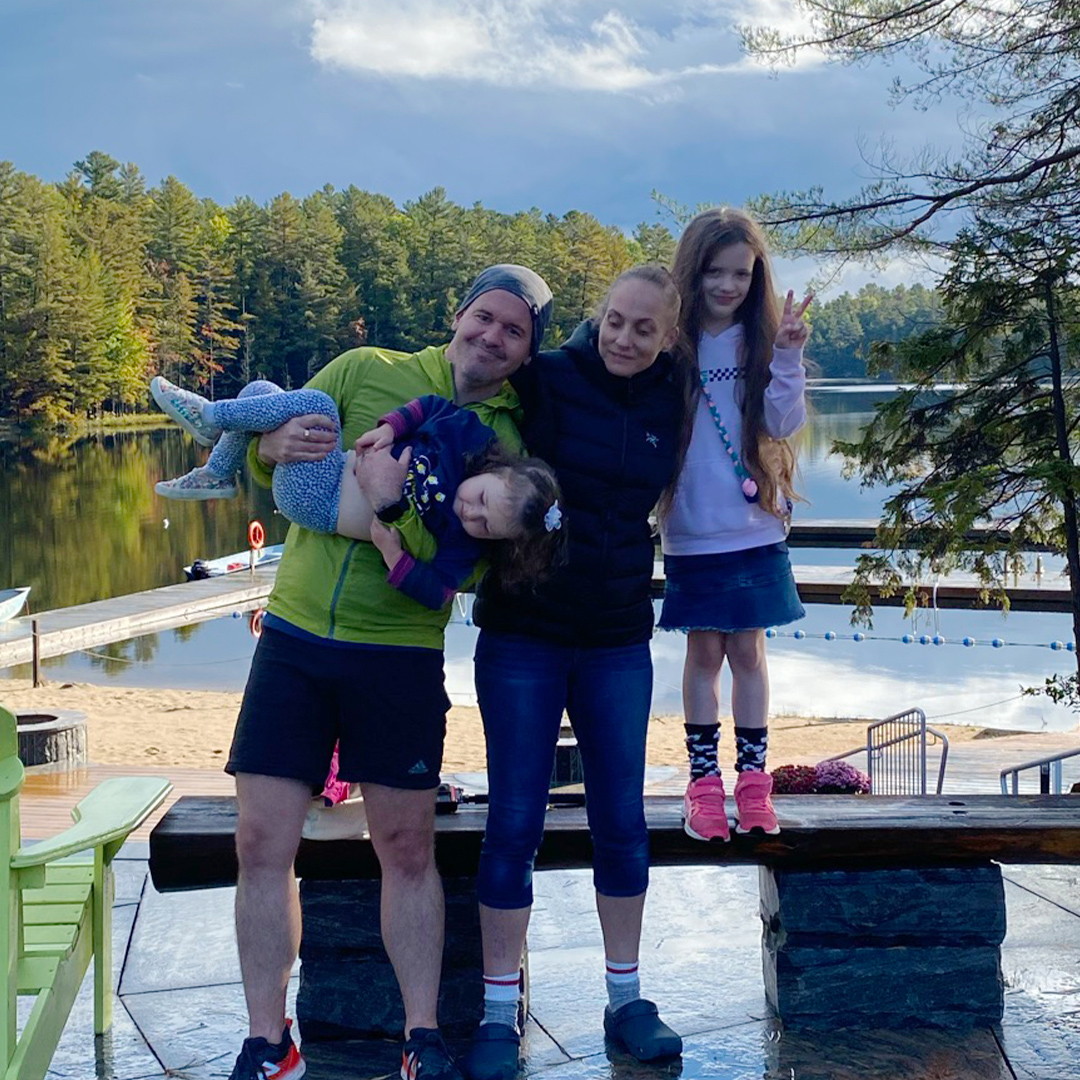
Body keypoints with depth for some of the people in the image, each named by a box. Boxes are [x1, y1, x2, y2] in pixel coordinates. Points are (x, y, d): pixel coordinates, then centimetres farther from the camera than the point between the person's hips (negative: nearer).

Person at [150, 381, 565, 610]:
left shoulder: (465, 545, -21)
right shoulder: (473, 437, -12)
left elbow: (436, 591, -24)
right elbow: (430, 406, -2)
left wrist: (393, 554, -37)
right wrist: (390, 427, -17)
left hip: (317, 503, -6)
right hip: (345, 463, 6)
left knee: (314, 401, -28)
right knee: (258, 390, 5)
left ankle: (209, 415, -3)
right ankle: (216, 474, 24)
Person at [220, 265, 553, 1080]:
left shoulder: (510, 436, 1)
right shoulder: (365, 371, 3)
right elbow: (260, 455, 6)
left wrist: (392, 505, -26)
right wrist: (282, 446, -16)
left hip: (399, 653, -1)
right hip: (294, 634, 1)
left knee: (407, 847, 4)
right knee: (262, 842, -1)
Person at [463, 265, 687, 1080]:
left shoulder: (671, 404, 3)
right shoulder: (543, 381, -10)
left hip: (618, 642, 4)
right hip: (523, 636, -3)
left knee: (622, 820, 10)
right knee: (512, 823, 1)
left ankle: (627, 999, 25)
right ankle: (499, 1014, 14)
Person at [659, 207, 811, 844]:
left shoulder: (762, 342, 0)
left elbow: (785, 424, -6)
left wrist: (789, 357, -17)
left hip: (755, 528, 1)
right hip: (691, 530, -1)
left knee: (748, 649, 8)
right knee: (705, 650, 7)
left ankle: (753, 779, 16)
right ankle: (704, 783, 14)